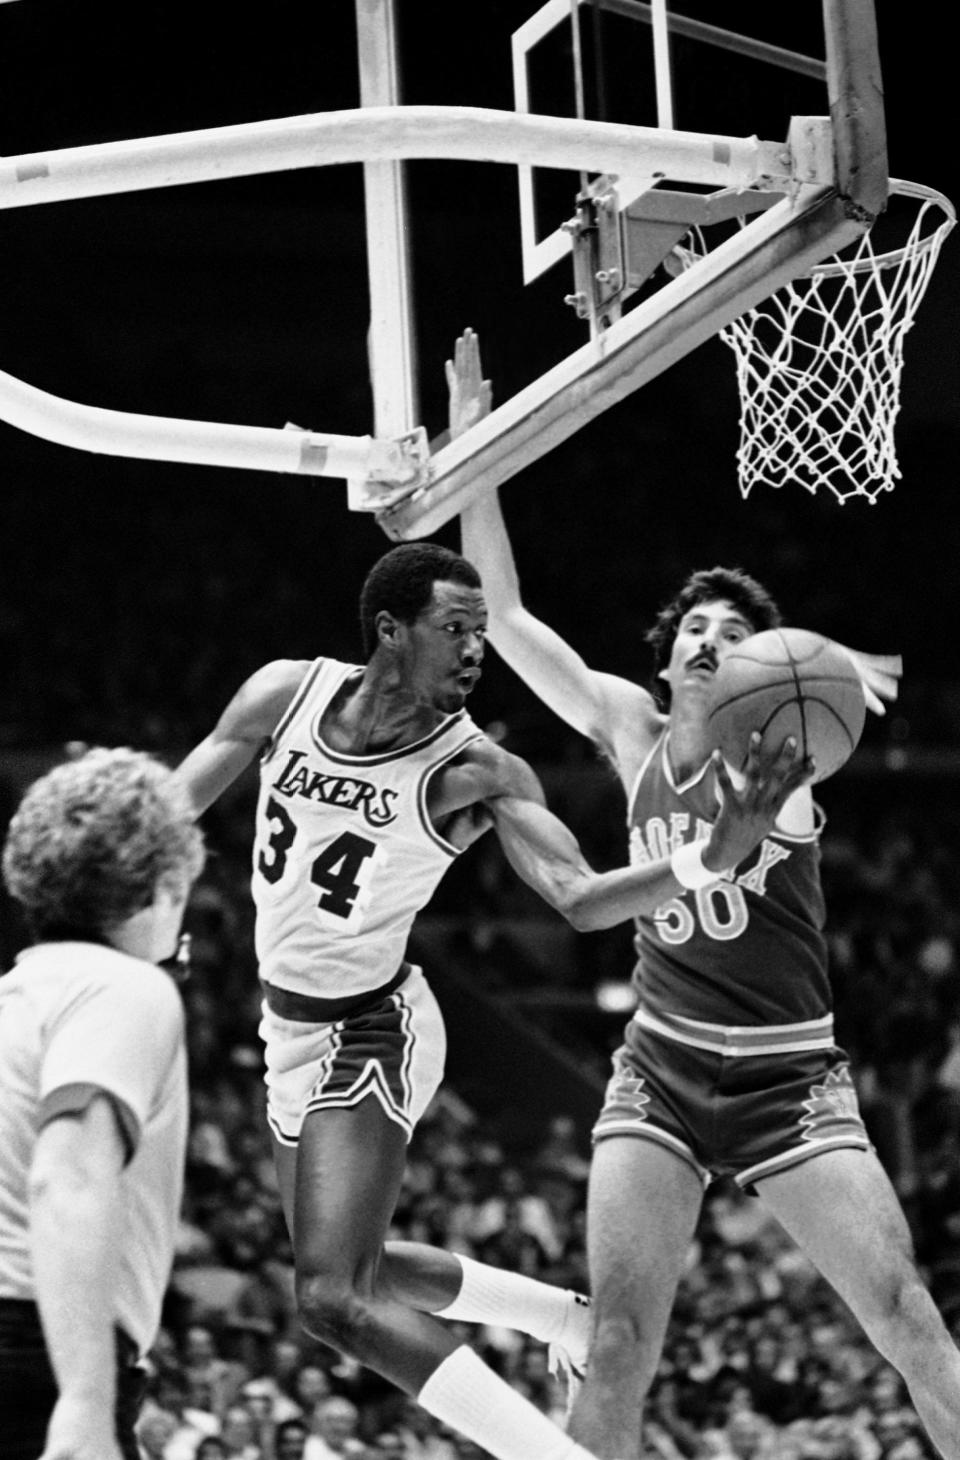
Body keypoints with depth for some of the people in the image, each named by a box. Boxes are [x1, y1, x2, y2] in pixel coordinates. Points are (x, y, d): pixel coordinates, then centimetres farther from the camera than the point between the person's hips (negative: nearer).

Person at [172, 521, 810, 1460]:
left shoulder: (477, 771, -21)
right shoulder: (286, 694, -9)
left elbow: (581, 900, -33)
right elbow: (170, 809, 3)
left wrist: (713, 856, -47)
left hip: (370, 1034, -6)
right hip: (291, 1025, 6)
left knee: (335, 1297, -18)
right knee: (349, 1266, 20)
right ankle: (566, 1318, 38)